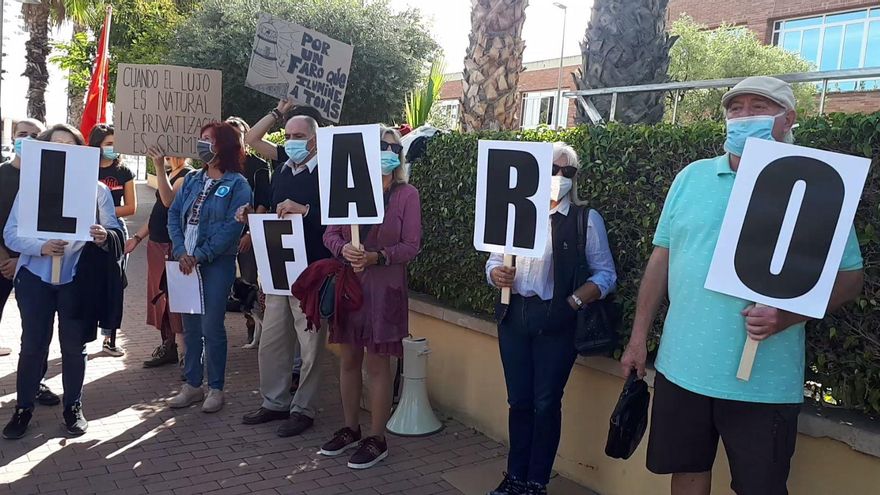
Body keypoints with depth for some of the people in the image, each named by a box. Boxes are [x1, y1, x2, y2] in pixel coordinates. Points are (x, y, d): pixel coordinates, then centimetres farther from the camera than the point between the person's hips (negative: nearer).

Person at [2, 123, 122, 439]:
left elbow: (115, 231, -1)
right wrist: (41, 247, -22)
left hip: (78, 277, 0)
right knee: (32, 344, 5)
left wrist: (104, 236, -24)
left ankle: (73, 406, 23)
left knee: (74, 345, 8)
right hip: (35, 276, 0)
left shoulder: (97, 189, 2)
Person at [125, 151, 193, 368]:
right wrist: (138, 237, 20)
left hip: (173, 247, -9)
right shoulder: (169, 173, 17)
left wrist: (159, 167, -34)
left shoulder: (188, 175, -10)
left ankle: (182, 348, -2)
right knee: (160, 296, 13)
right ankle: (168, 345, 23)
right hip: (156, 243, 10)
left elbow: (168, 201, -28)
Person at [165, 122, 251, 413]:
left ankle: (215, 388, 11)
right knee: (190, 326, 11)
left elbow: (233, 226, -15)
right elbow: (174, 214, 7)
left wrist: (201, 255, -16)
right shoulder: (192, 180, 13)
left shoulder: (237, 184, -5)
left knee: (211, 327, -3)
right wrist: (181, 251, -8)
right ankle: (192, 385, 23)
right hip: (186, 261, 6)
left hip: (217, 263, -6)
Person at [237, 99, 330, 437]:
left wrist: (304, 209, -26)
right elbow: (252, 139, 24)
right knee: (271, 341, 13)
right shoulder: (283, 167, 12)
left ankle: (303, 410, 15)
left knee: (310, 345, 2)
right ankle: (275, 403, 27)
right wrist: (279, 112, 13)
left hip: (311, 271, -7)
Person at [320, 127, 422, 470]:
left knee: (377, 364, 3)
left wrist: (377, 256, -22)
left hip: (385, 287, -4)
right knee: (349, 359, 13)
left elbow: (411, 246, -9)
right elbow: (330, 233, 3)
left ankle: (377, 439, 17)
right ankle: (350, 429, 30)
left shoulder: (407, 195, -6)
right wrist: (344, 249, -18)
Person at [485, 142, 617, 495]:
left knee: (546, 403, 3)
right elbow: (494, 259, 12)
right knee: (519, 400, 11)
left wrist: (576, 301, -15)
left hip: (556, 321, -3)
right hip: (514, 316, 3)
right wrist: (496, 274, -10)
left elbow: (606, 274, -1)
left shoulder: (586, 219, 0)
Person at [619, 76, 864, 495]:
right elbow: (662, 258, 9)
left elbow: (849, 277, -2)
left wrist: (788, 316, -21)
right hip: (682, 366, 3)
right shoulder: (692, 177, 6)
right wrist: (639, 337, 8)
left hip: (763, 382, -3)